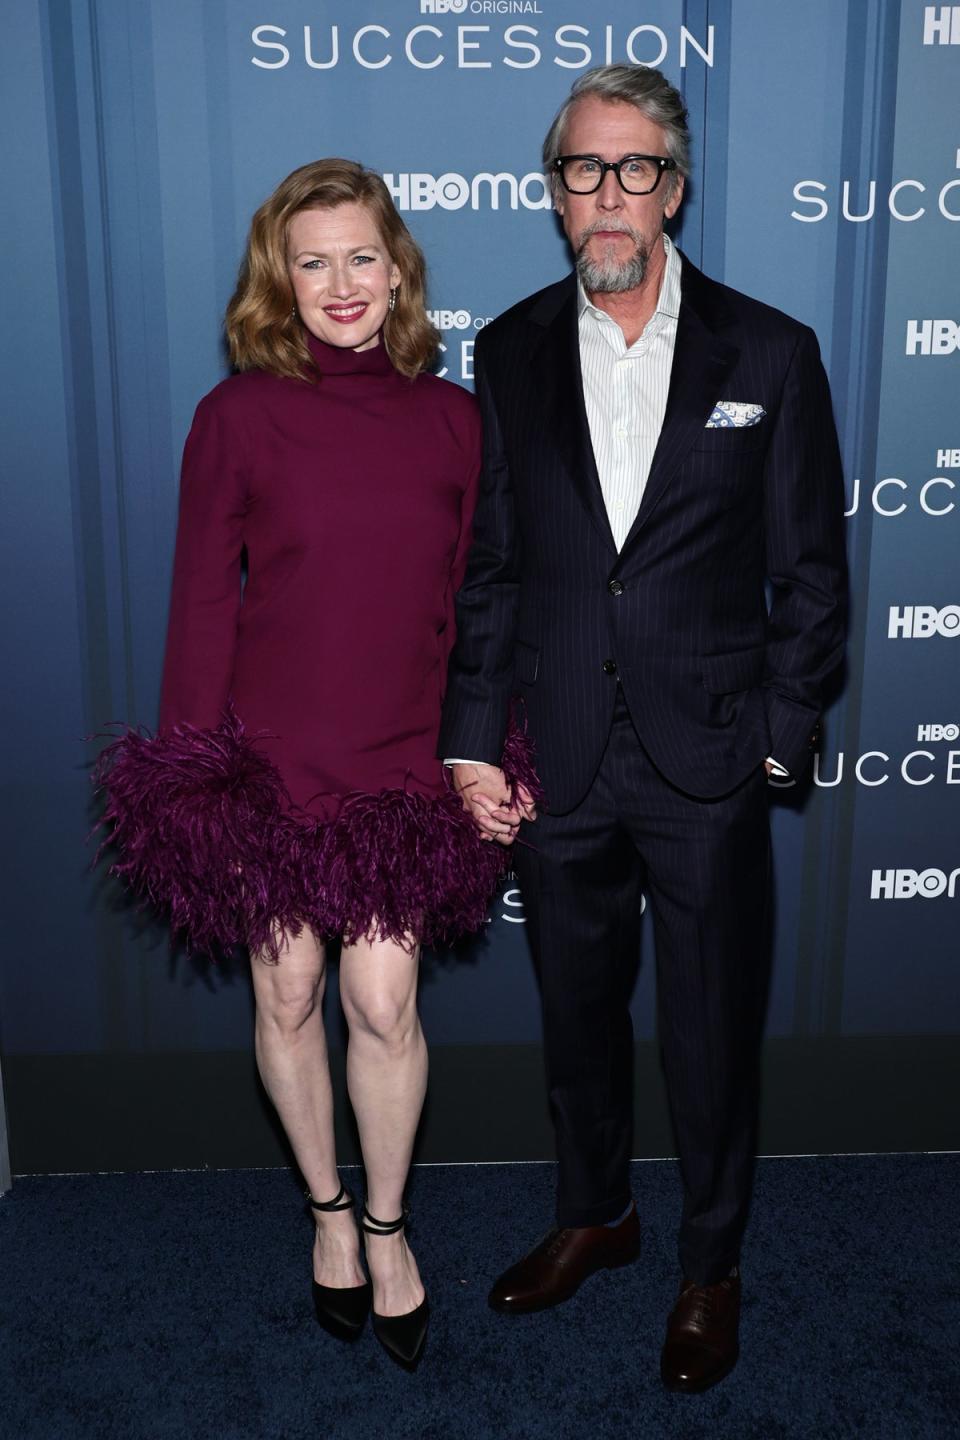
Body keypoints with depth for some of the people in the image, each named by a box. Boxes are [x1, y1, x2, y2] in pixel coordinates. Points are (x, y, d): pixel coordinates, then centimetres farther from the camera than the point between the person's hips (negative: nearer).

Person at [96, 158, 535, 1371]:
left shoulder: (449, 418, 3)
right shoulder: (239, 415, -3)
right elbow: (202, 604, -2)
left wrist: (496, 751, 6)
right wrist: (196, 768, -4)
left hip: (401, 766, 1)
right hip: (270, 759, 0)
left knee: (384, 1005, 0)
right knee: (287, 1001, 11)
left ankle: (386, 1225, 27)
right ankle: (329, 1209, 36)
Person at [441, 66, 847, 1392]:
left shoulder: (770, 353, -2)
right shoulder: (511, 353, 4)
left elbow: (811, 571, 0)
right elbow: (484, 565, 5)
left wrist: (777, 734, -6)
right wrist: (469, 739, 1)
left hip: (706, 766, -2)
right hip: (559, 764, 3)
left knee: (712, 1032, 11)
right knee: (577, 1010, 19)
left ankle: (711, 1264, 34)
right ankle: (593, 1214, 44)